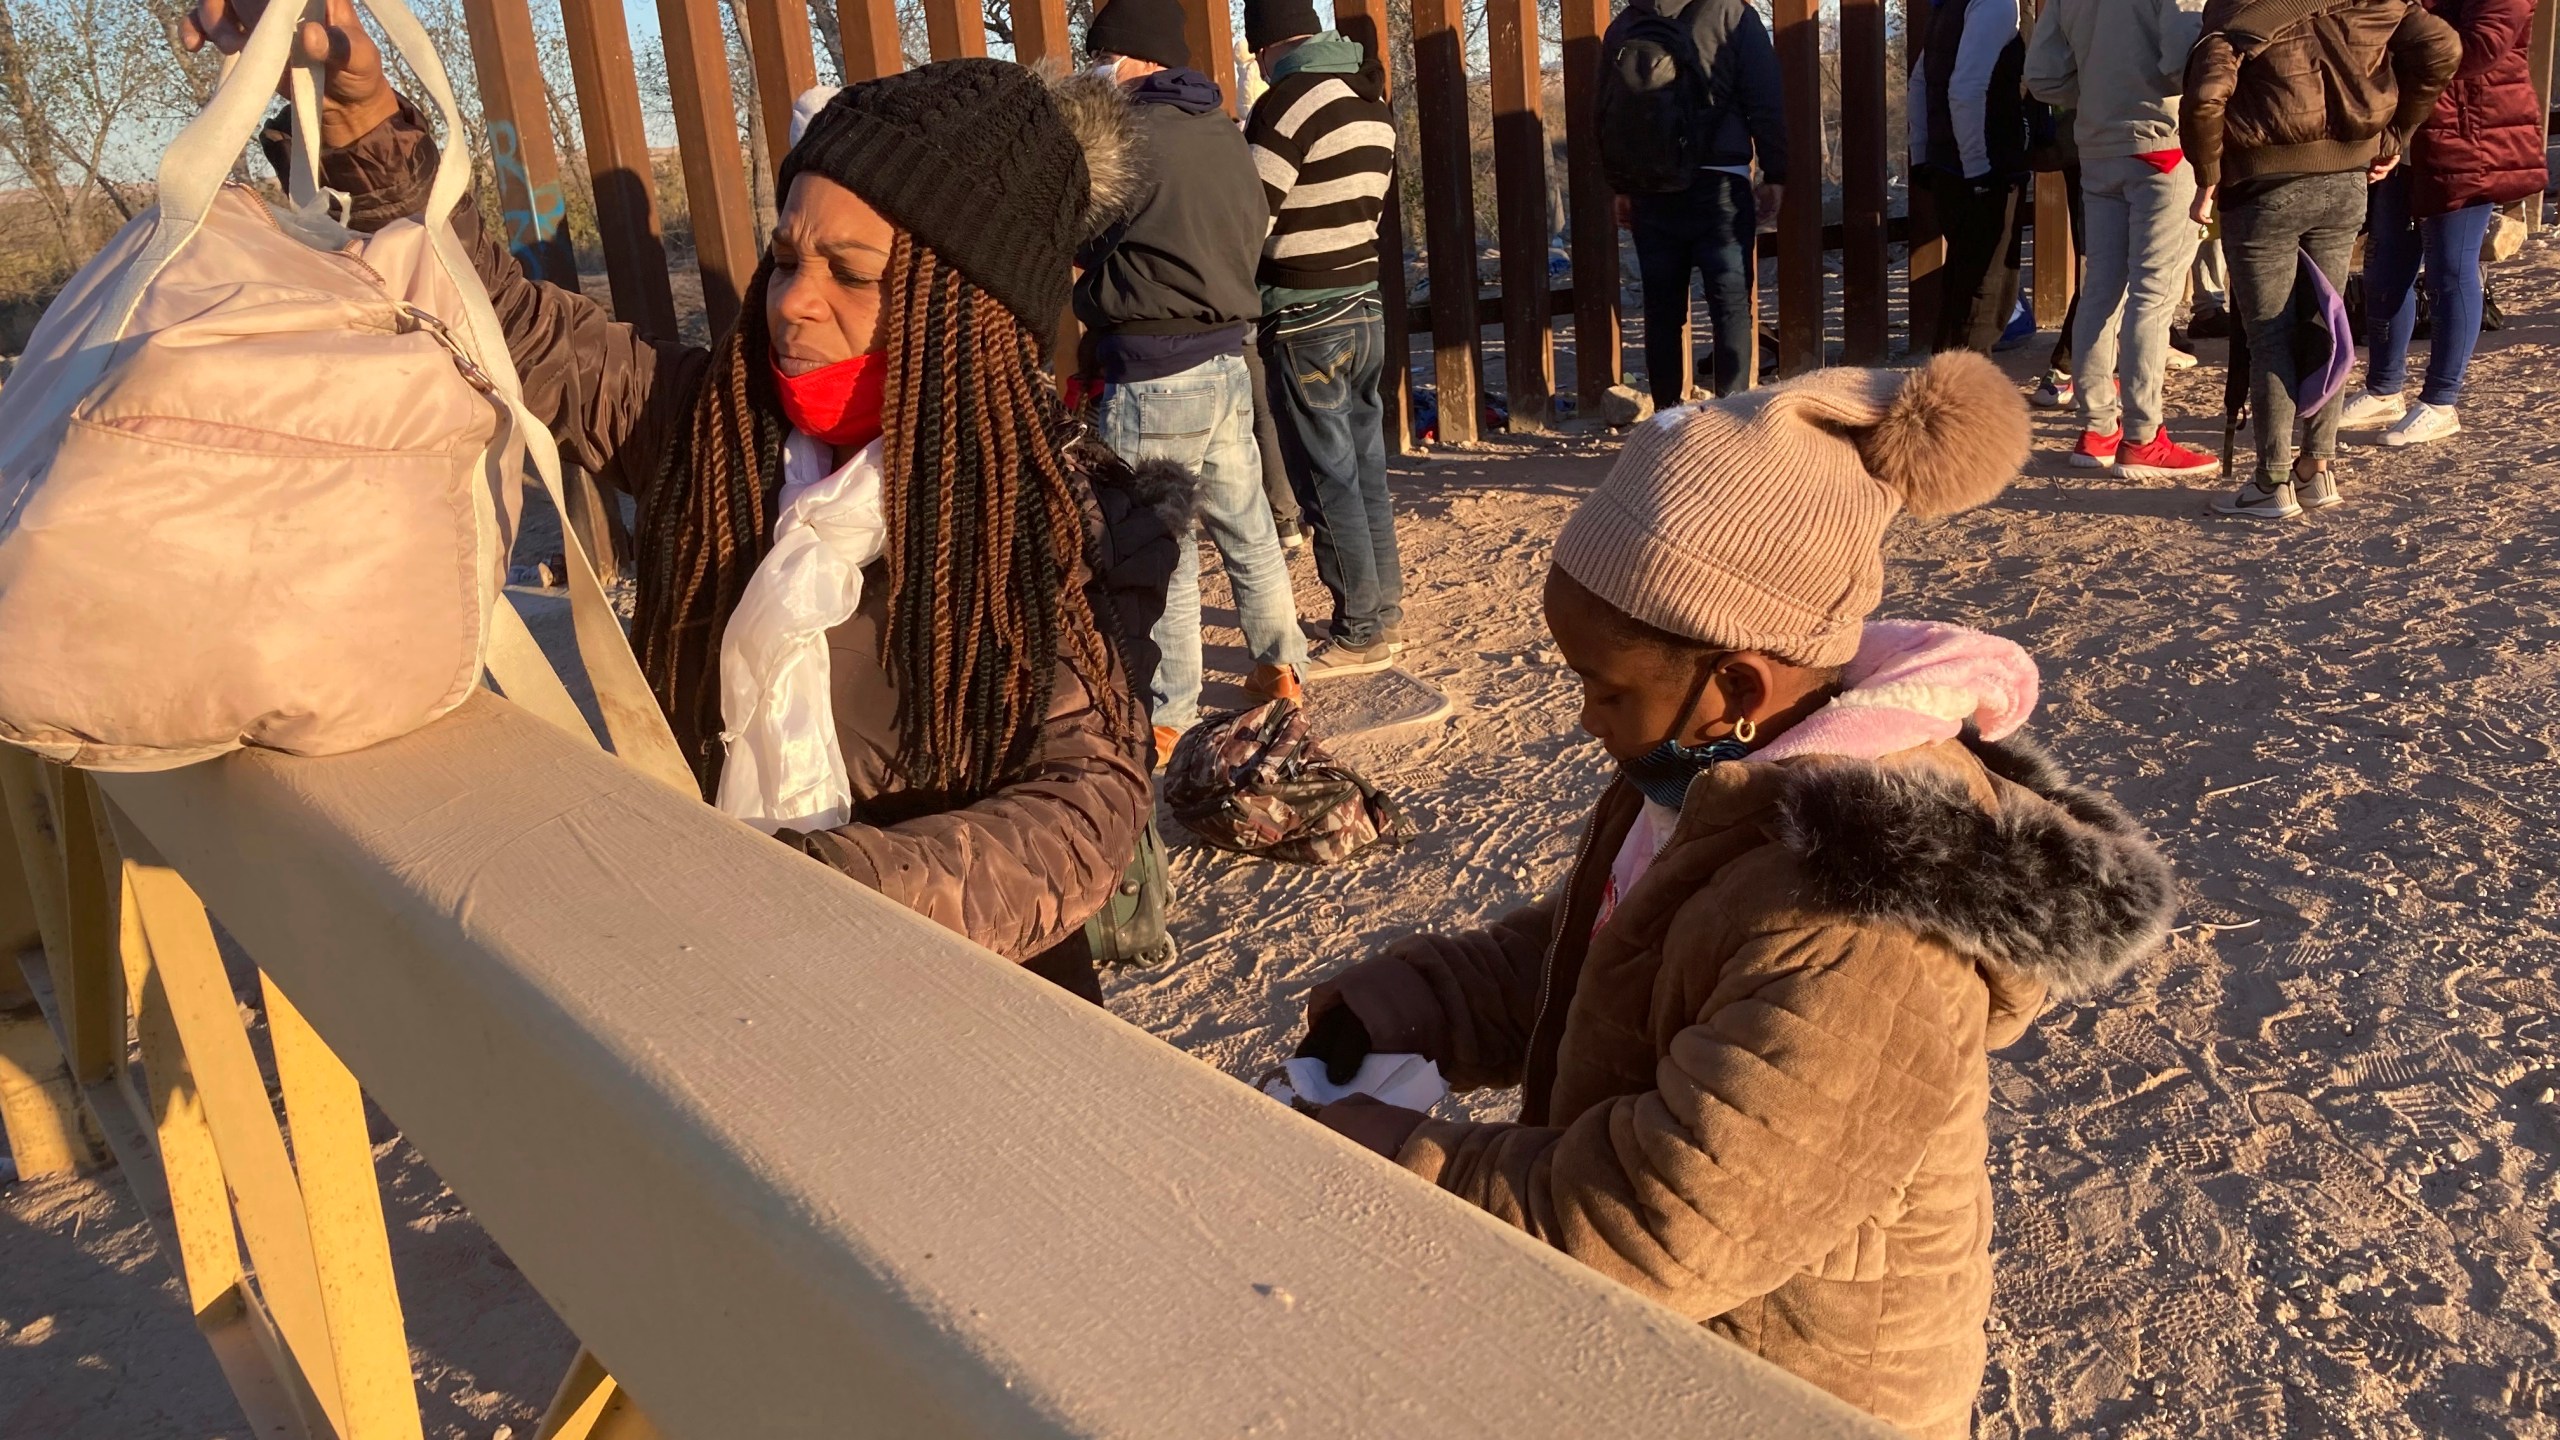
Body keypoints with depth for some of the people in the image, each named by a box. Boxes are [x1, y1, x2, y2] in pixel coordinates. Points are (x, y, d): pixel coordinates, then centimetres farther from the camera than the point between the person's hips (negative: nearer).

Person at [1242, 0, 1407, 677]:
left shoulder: (1286, 103, -15)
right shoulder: (1372, 102, 10)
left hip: (1305, 323, -8)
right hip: (1366, 309, 8)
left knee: (1327, 483, -1)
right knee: (1367, 472, 14)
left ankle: (1362, 634, 4)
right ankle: (1385, 613, 22)